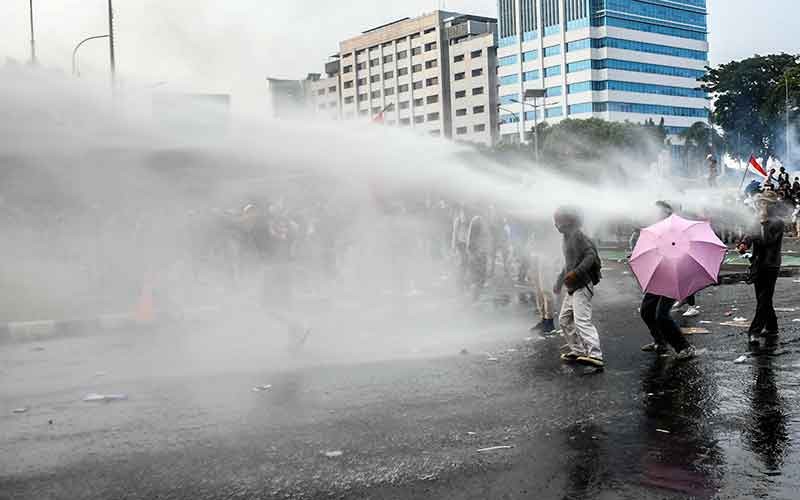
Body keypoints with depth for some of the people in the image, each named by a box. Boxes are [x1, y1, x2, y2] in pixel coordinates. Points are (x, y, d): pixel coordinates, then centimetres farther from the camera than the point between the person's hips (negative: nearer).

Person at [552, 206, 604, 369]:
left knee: (582, 320, -21)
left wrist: (576, 272, -31)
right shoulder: (566, 239, 18)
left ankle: (595, 355, -28)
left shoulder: (578, 236, -11)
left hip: (583, 285, -10)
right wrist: (559, 282, 34)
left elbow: (591, 256, -22)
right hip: (572, 287, 10)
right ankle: (577, 351, 24)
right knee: (565, 319, 16)